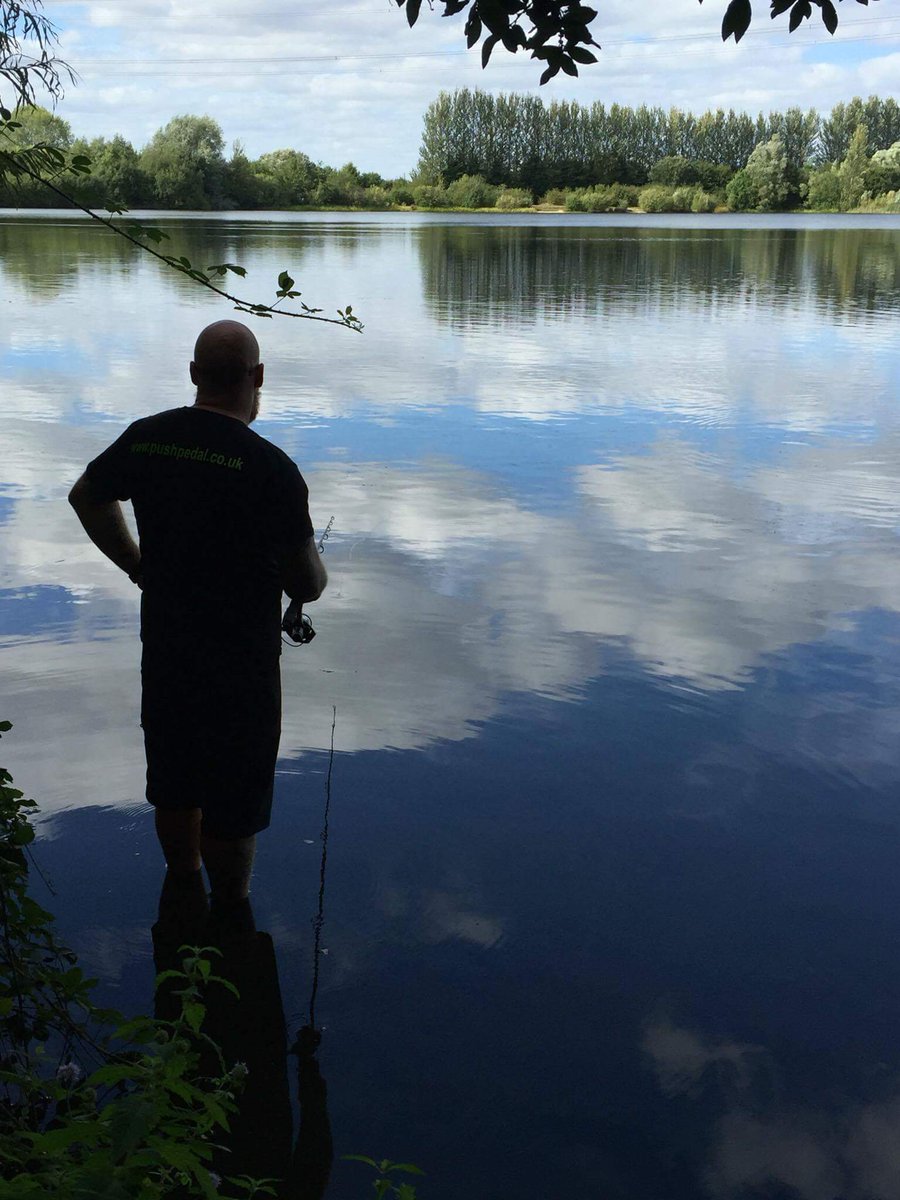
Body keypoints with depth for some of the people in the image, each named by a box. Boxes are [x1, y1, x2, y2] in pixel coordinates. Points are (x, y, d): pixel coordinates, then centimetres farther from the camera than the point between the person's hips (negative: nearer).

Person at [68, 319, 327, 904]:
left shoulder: (146, 438, -4)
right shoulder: (270, 467, -22)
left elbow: (86, 496, 15)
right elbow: (308, 585, -17)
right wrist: (315, 568, 6)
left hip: (163, 651, 6)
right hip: (241, 663, -6)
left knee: (174, 787, 23)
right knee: (233, 802, 11)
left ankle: (183, 886, 43)